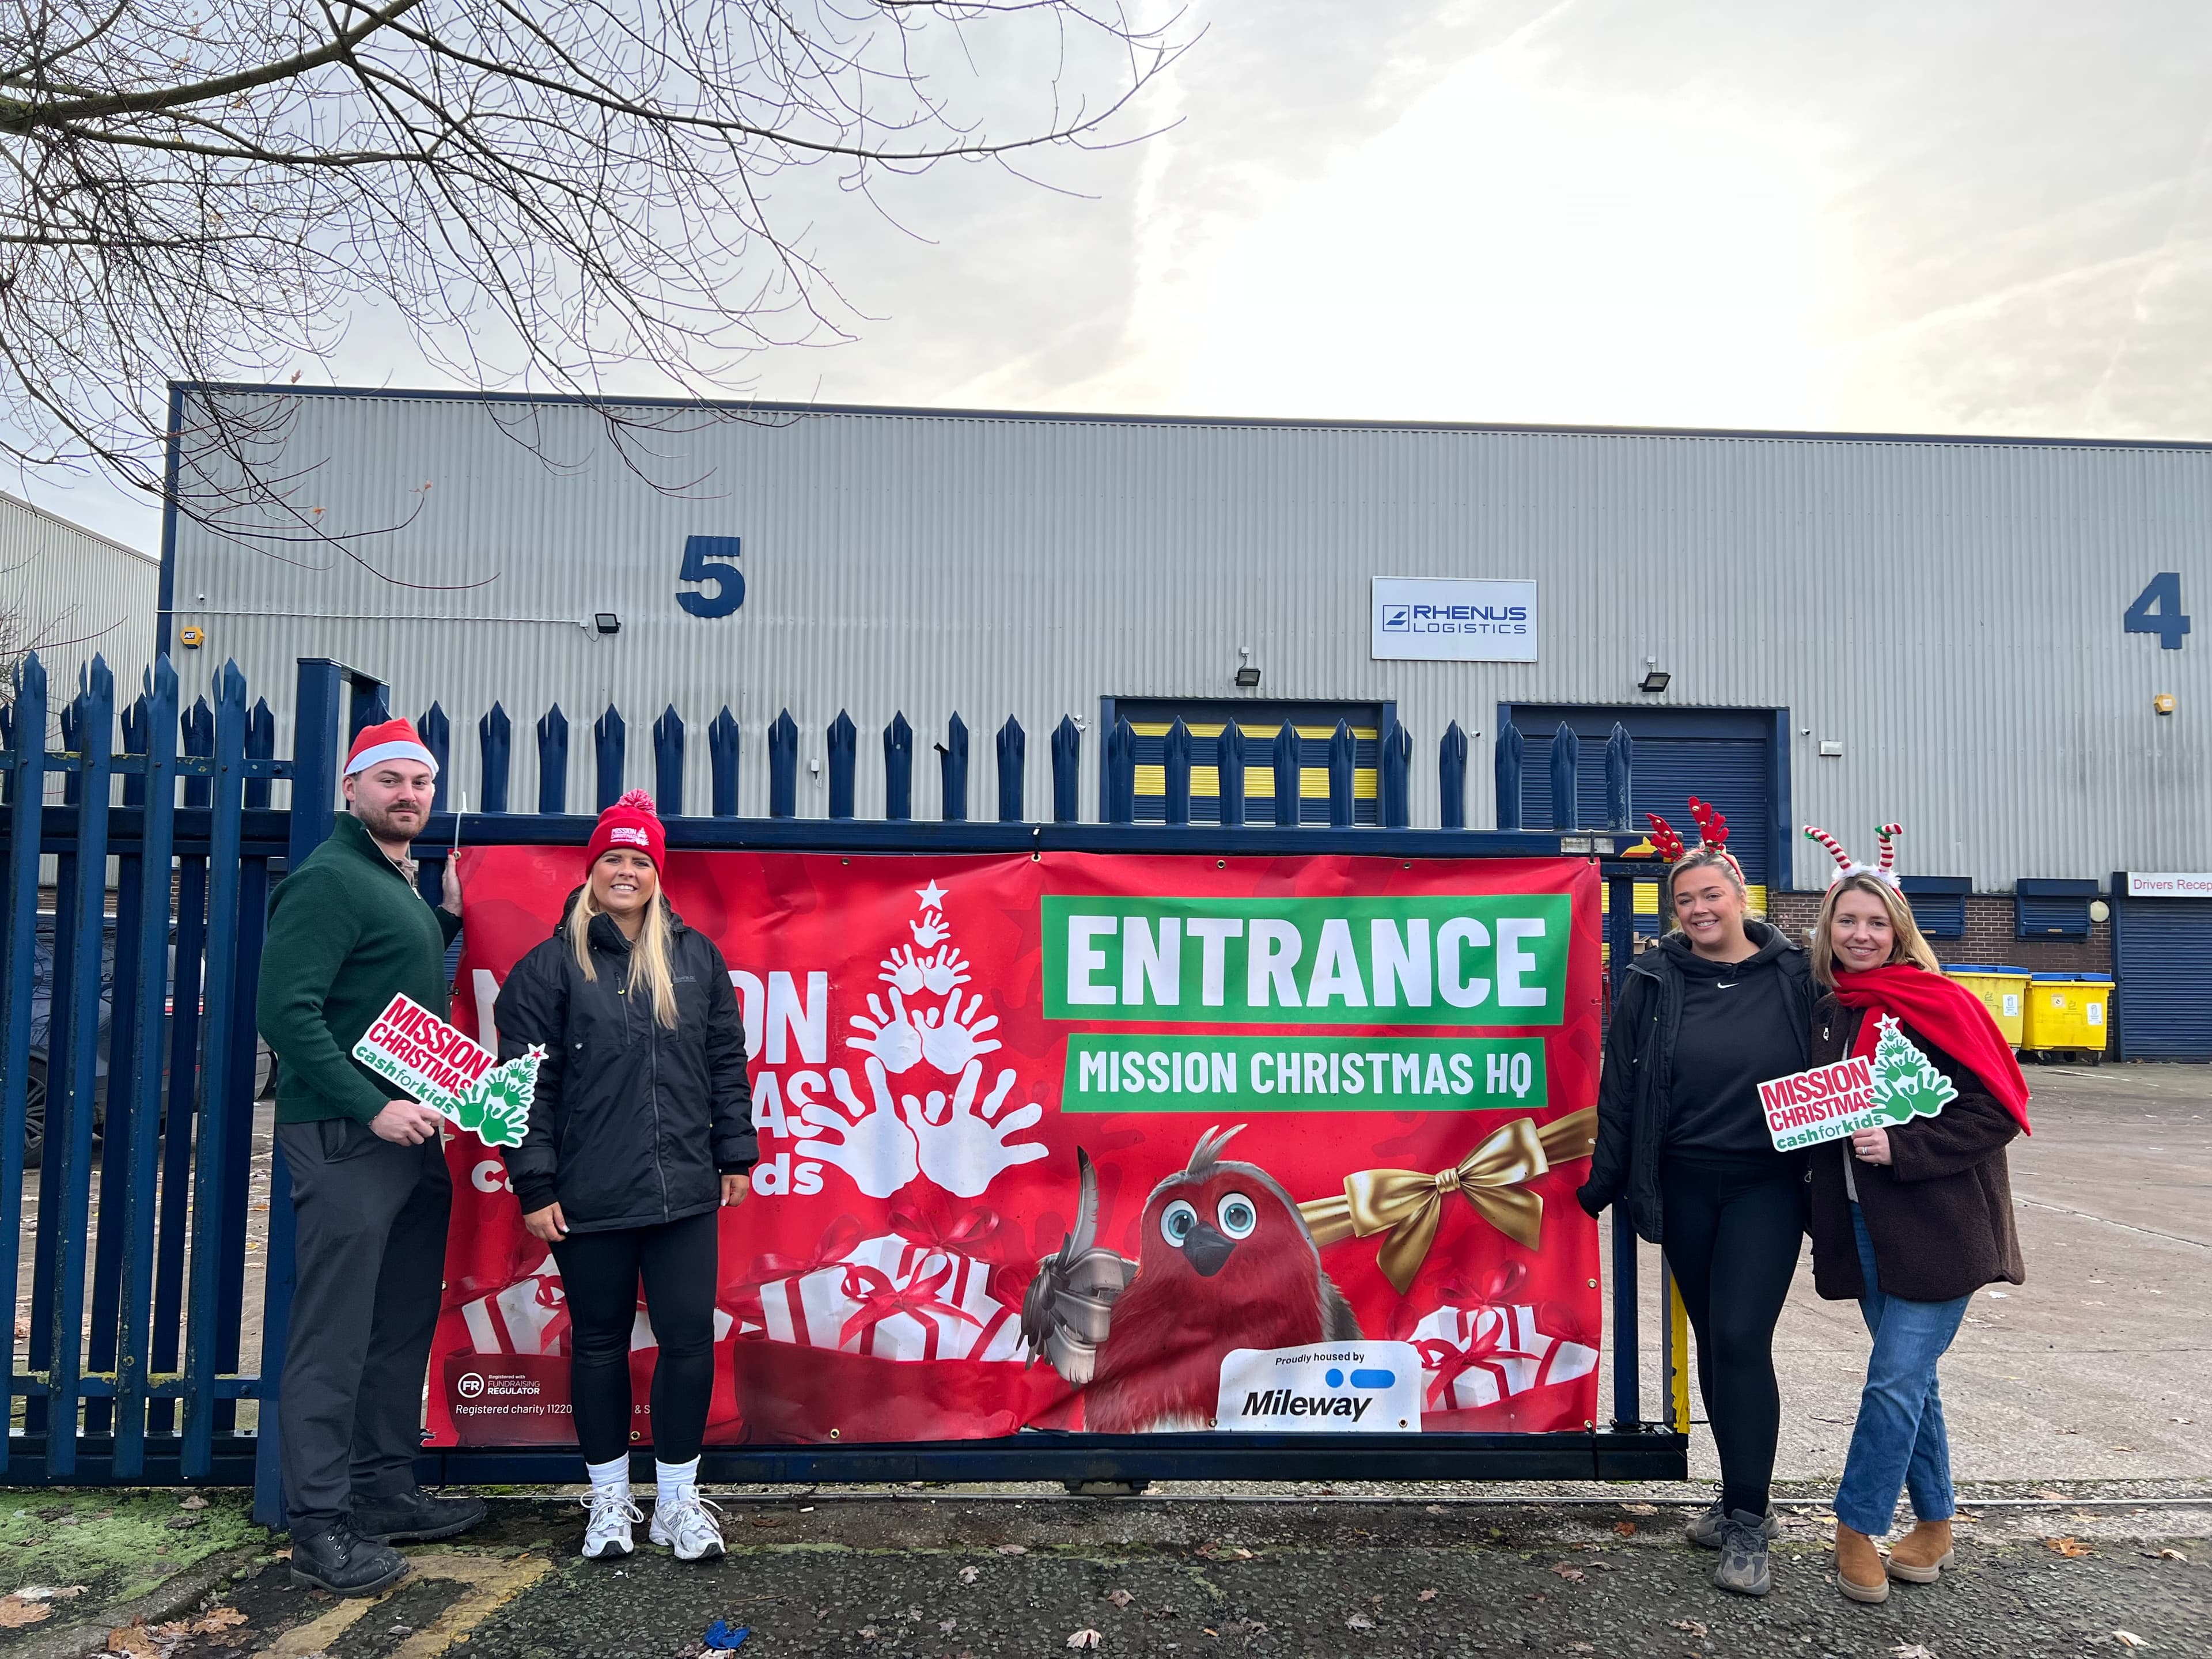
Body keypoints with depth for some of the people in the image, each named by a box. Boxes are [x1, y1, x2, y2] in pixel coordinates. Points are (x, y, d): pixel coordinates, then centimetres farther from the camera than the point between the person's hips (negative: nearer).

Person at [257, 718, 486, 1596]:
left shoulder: (399, 883, 17)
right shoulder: (329, 878, -11)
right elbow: (288, 1011, -19)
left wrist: (449, 917, 13)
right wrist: (372, 1107, -22)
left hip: (406, 1130, 9)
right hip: (343, 1135, -9)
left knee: (404, 1321, 16)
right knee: (334, 1334, -3)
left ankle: (386, 1489, 28)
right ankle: (320, 1526, 7)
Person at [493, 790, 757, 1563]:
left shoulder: (696, 957, 8)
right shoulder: (550, 965, -1)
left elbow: (726, 1062, 11)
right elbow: (527, 1082, -3)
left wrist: (734, 1155, 9)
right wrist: (535, 1187, -7)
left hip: (685, 1192, 2)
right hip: (588, 1200, -2)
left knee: (689, 1338, 4)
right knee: (599, 1342, 12)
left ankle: (678, 1499, 21)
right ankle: (609, 1499, 28)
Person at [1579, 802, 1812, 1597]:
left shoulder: (1792, 977, -3)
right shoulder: (1653, 981, -1)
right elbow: (1619, 1092, 2)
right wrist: (1601, 1183, 1)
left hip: (1765, 1185, -2)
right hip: (1683, 1188, 2)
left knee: (1742, 1338, -9)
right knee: (1712, 1341, 12)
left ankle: (1748, 1524, 3)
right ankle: (1742, 1498, 28)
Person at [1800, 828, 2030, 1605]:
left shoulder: (1939, 1005, -11)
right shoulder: (1827, 1015, 8)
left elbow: (1995, 1113, -14)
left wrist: (1900, 1147, -21)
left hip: (1936, 1227, -6)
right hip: (1865, 1226, 6)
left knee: (1896, 1381, -5)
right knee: (1911, 1380, 16)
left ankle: (1856, 1531, 8)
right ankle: (1933, 1529, 30)